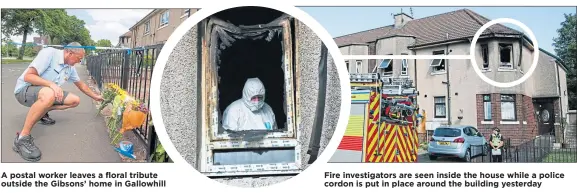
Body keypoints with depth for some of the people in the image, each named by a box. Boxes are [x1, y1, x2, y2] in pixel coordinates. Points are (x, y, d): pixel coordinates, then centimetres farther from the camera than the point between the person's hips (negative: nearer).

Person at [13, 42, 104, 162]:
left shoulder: (70, 68, 4)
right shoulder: (49, 53, -20)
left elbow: (81, 85, 21)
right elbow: (28, 76, -25)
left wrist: (95, 97, 27)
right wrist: (51, 84, -35)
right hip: (25, 89, -8)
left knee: (75, 100, 0)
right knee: (49, 94, -41)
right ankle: (22, 138, -33)